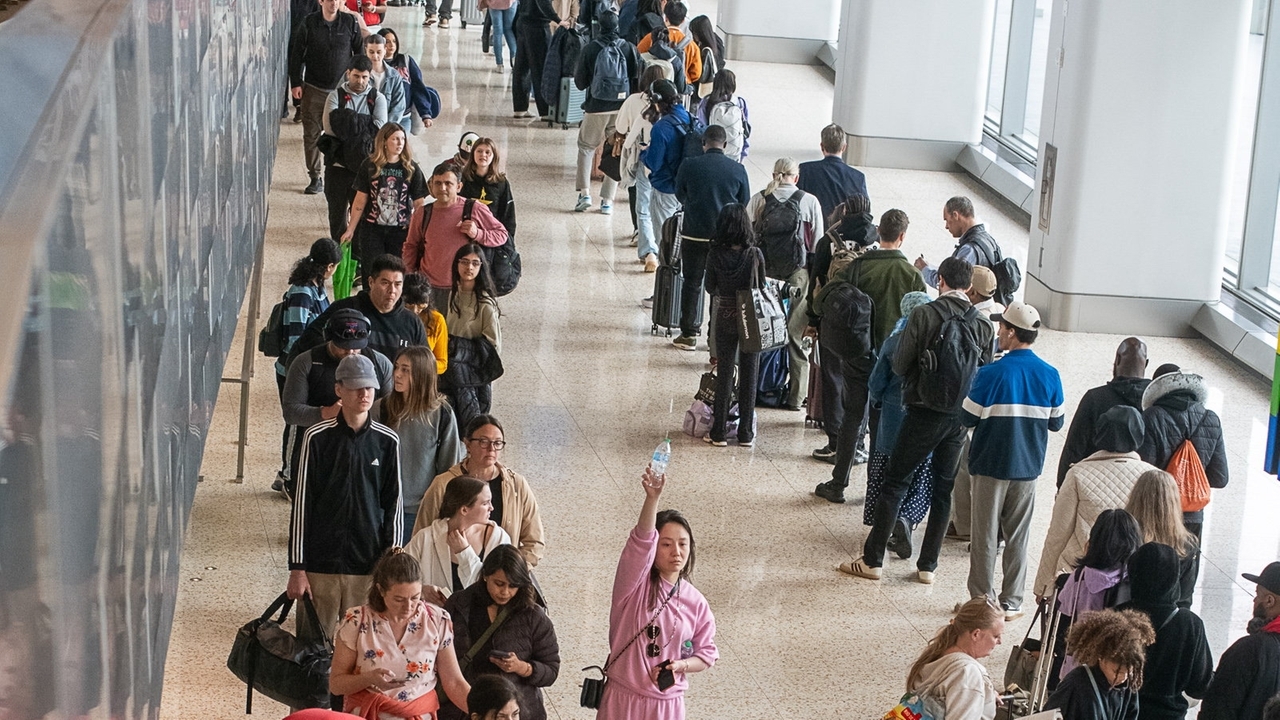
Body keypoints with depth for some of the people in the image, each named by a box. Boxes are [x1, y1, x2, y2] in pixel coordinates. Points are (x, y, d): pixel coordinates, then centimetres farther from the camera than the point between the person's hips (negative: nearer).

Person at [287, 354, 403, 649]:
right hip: (320, 564, -1)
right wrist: (297, 567, -4)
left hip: (369, 565, 1)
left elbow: (394, 506, 7)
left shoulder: (387, 441, 2)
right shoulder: (318, 437, -3)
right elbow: (301, 503, -1)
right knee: (312, 644, 2)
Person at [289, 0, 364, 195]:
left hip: (342, 89, 0)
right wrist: (295, 82, -3)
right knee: (311, 134, 3)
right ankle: (315, 177, 12)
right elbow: (296, 53, 1)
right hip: (313, 89, 0)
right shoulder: (309, 23, -3)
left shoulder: (350, 23, -1)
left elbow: (360, 53, 7)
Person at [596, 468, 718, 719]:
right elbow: (641, 542, -29)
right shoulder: (635, 584, -10)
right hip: (622, 700, -2)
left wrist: (680, 666, -13)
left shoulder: (696, 602, -1)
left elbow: (706, 653, 9)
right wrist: (652, 498, -45)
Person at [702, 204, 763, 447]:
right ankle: (745, 433, 14)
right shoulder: (755, 255, -14)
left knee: (724, 374, 10)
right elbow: (762, 287, -4)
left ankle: (718, 433, 13)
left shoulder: (715, 255, -11)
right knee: (749, 376, 9)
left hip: (725, 319, 1)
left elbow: (710, 288, -1)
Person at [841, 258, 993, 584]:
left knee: (895, 482, 5)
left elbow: (900, 365, -9)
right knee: (944, 489, 13)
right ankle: (928, 566, 15)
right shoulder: (983, 325, 0)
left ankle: (872, 560, 6)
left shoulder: (924, 315, -11)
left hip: (924, 413, -4)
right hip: (960, 417, 4)